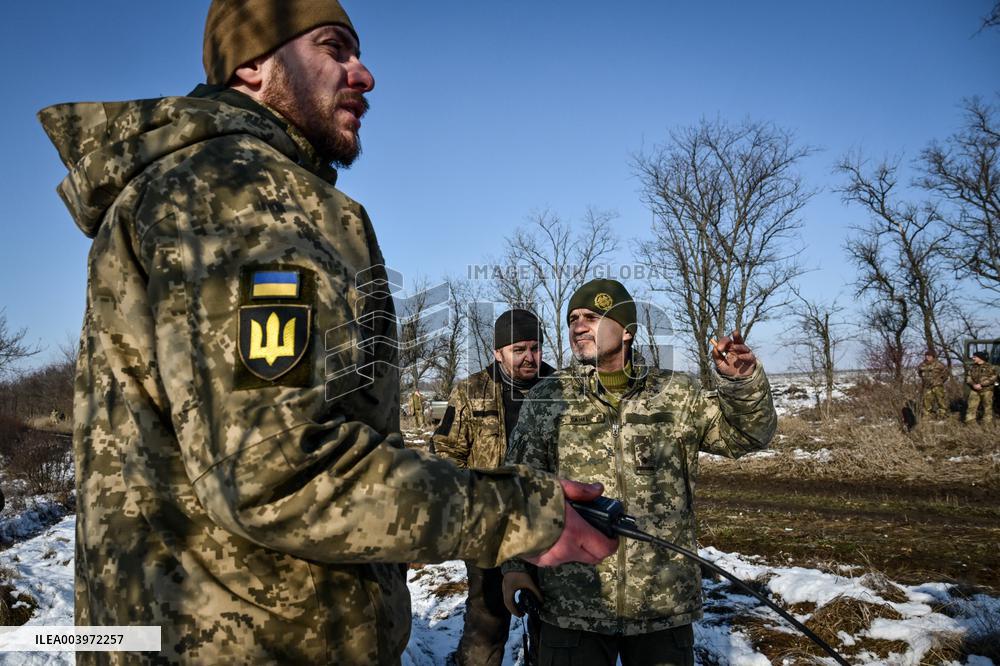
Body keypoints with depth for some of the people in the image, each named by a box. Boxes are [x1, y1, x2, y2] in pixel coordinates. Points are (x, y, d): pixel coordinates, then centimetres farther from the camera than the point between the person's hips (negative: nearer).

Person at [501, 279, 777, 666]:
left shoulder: (677, 395, 4)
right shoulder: (546, 399, 1)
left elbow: (747, 434, 7)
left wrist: (742, 381, -12)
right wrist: (515, 563, -3)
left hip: (665, 601, 1)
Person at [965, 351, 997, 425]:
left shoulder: (990, 367, -5)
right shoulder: (972, 367, 8)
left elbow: (993, 378, -12)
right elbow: (968, 377, 4)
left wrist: (981, 384, -19)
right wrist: (973, 384, -15)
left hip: (986, 390, -3)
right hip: (974, 390, 3)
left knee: (987, 407, 4)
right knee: (971, 406, -3)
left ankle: (987, 423, 13)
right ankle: (969, 422, -1)